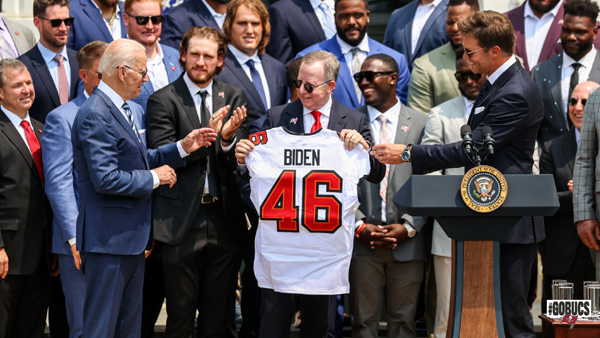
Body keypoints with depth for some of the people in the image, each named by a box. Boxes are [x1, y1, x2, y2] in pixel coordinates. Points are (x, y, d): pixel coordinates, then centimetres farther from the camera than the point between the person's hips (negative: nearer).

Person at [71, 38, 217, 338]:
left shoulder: (119, 109, 13)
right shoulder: (95, 116, -20)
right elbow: (105, 179, -26)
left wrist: (182, 148, 10)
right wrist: (154, 177, -15)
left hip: (131, 235, 11)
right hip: (109, 238, -11)